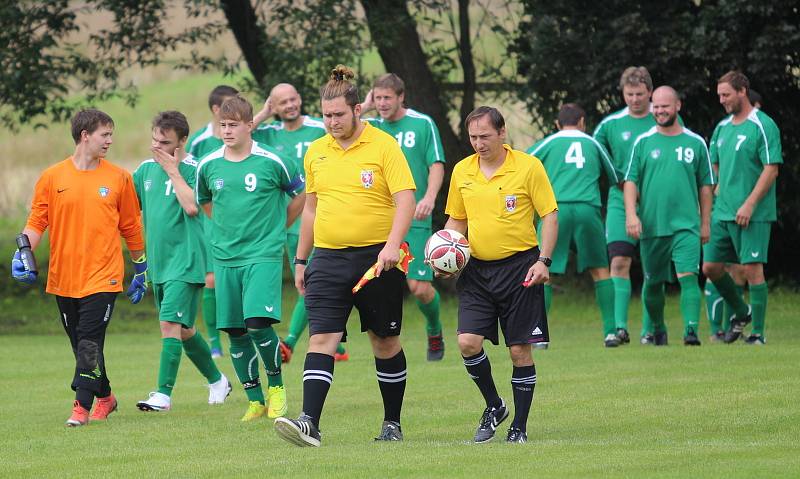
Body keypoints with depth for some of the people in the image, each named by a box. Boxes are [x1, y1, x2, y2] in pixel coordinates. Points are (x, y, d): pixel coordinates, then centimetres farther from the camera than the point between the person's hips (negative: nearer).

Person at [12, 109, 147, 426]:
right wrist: (23, 252, -11)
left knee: (89, 343, -13)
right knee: (81, 345, 11)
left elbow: (131, 227, 10)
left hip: (103, 278, -2)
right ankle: (104, 398, 28)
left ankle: (82, 407, -13)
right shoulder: (52, 178, 3)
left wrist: (141, 269, 14)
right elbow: (37, 221, 5)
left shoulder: (118, 178, 4)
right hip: (63, 278, 2)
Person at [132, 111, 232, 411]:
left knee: (170, 323, -16)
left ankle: (164, 394, -16)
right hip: (158, 262, 8)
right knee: (183, 329, 16)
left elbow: (192, 206, -25)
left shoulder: (193, 170, -11)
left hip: (184, 260, -8)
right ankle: (217, 380, 33)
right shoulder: (147, 169, 9)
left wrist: (173, 170, -19)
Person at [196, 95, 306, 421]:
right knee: (235, 332, 3)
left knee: (258, 324, -17)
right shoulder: (208, 166, 4)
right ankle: (255, 400, 15)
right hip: (225, 257, 4)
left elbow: (301, 196, 8)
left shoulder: (271, 162, -6)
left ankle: (276, 385, 6)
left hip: (264, 256, -4)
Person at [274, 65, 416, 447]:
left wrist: (392, 244, -26)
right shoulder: (316, 151, 9)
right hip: (329, 258, 3)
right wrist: (301, 259, 18)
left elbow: (405, 200, -13)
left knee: (385, 342, 8)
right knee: (321, 339, -10)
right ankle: (309, 423, -20)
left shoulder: (383, 146, -6)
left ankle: (392, 423, 21)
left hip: (376, 258, -3)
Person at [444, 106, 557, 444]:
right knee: (468, 342, -11)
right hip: (476, 269, 4)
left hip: (519, 265, -3)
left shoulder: (528, 167, -6)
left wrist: (543, 260, -14)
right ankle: (494, 406, 12)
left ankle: (519, 427, 10)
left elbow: (550, 215, -4)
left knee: (520, 350, -1)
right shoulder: (462, 171, 7)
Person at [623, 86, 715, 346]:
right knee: (653, 282, 10)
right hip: (651, 225, 1)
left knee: (688, 276, -18)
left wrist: (705, 223, 10)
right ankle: (658, 330, 29)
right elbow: (630, 181, 3)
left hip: (686, 225, -1)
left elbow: (705, 185, 11)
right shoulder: (643, 142, 5)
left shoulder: (695, 143, 6)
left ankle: (691, 329, -26)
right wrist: (631, 214, -11)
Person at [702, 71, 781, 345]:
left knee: (752, 269, -8)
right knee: (710, 266, 6)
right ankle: (741, 312, 27)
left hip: (753, 214, -7)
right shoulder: (722, 128, 14)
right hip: (722, 212, 7)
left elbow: (771, 169, -13)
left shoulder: (763, 126, -8)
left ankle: (758, 333, -1)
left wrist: (750, 204, -19)